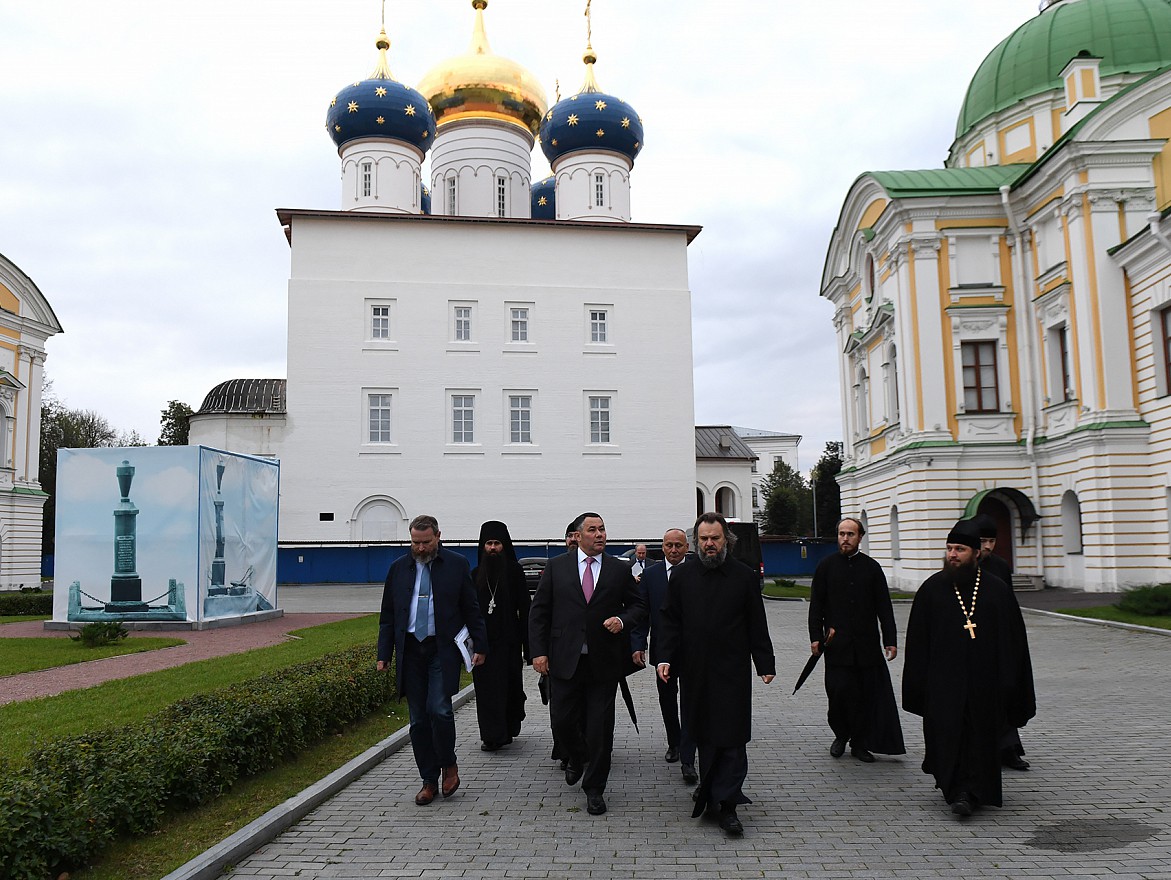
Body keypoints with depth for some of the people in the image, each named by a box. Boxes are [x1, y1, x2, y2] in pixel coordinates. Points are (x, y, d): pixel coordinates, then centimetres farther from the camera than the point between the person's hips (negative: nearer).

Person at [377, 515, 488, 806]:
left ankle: (449, 765, 10)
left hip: (443, 650, -3)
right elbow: (388, 615, 11)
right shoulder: (398, 568, 8)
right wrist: (384, 654, 6)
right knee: (418, 719, 6)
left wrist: (480, 646, 2)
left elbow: (471, 609, 5)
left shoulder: (456, 564, 2)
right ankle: (429, 781, 16)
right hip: (410, 650, 3)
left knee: (439, 709, -15)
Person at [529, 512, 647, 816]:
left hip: (604, 662, 0)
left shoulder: (620, 570, 5)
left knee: (600, 728, 4)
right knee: (562, 722, 5)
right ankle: (576, 757, 39)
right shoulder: (556, 567, 4)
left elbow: (639, 606, 11)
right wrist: (539, 650, -5)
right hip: (565, 661, 0)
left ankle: (595, 789, 20)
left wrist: (623, 620, -10)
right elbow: (539, 611, 4)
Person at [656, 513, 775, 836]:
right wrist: (666, 657, -3)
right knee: (702, 734, 9)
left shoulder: (745, 576, 2)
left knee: (731, 737, -3)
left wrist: (765, 664, 1)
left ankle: (726, 804, 0)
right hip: (694, 672, 2)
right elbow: (671, 621, 7)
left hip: (732, 672, -1)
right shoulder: (682, 575, 5)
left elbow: (757, 625, 4)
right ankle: (710, 790, 27)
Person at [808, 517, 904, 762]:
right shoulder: (826, 566, 5)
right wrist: (816, 636, -3)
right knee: (838, 691, -6)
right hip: (836, 642, -1)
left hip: (866, 643, 1)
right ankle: (841, 735, 17)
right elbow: (816, 604, 5)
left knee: (866, 694, 3)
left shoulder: (871, 567, 7)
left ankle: (860, 742, 16)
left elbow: (884, 606, 8)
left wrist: (890, 639, 2)